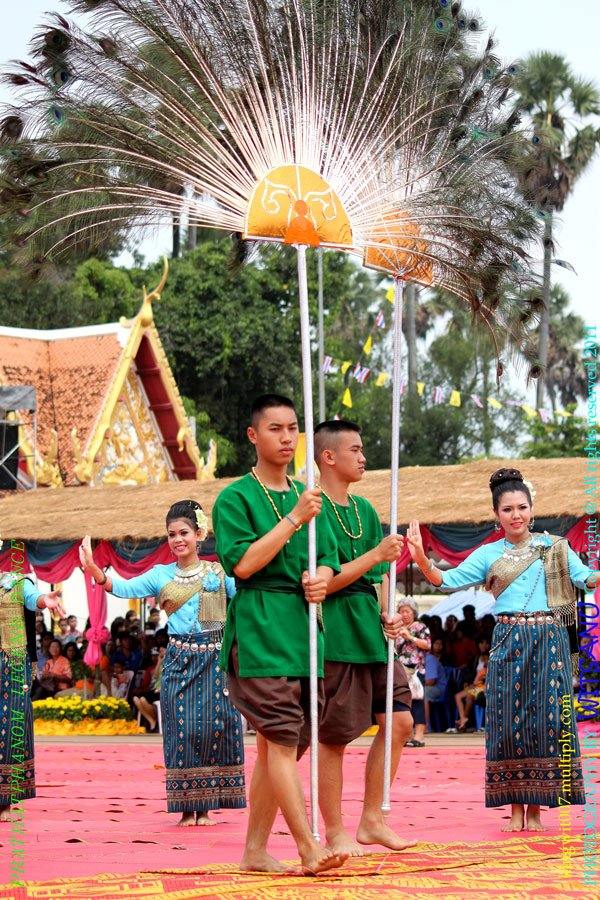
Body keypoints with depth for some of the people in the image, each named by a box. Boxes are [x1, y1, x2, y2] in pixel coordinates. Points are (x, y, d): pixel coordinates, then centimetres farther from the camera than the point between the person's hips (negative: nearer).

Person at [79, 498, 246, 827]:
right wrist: (92, 569, -22)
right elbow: (123, 588, -6)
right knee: (182, 729, -2)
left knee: (215, 727, -1)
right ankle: (187, 807, 6)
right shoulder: (161, 575, 6)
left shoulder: (218, 572, 6)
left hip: (214, 657, 0)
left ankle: (206, 806, 8)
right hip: (179, 658, 0)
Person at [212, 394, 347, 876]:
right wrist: (295, 518, -15)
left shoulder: (310, 498, 18)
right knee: (282, 739, -12)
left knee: (275, 745, 8)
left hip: (304, 628, 7)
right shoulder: (236, 497, -1)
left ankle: (255, 850, 13)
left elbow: (328, 560, 15)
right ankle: (309, 847, -15)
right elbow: (243, 563, -13)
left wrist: (321, 580, -9)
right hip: (259, 631, -7)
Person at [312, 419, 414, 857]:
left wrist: (386, 616, 2)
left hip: (370, 633, 8)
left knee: (399, 721, 7)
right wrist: (377, 554, -14)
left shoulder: (365, 510, 15)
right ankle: (334, 833, 9)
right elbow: (324, 581, -16)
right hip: (335, 635, -8)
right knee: (334, 736, -1)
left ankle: (372, 820, 17)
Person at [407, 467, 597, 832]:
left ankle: (536, 808, 4)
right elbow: (449, 581, 2)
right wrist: (421, 558, -14)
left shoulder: (555, 547, 9)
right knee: (509, 722, -1)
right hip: (509, 643, 1)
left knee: (546, 719, -2)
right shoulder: (488, 555, 9)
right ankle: (516, 807, 7)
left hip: (549, 641, 0)